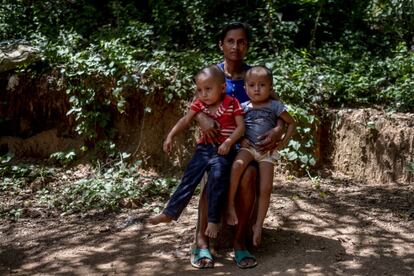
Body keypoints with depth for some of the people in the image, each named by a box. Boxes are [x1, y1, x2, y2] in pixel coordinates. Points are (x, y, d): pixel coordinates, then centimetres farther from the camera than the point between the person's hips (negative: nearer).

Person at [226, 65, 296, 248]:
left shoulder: (274, 106, 2)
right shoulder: (243, 107, 6)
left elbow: (291, 123, 11)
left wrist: (283, 142, 0)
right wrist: (240, 138, -5)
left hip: (268, 150, 0)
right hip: (248, 147, 0)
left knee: (266, 188, -9)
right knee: (237, 165, -34)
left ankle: (258, 225, 5)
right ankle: (230, 204, -24)